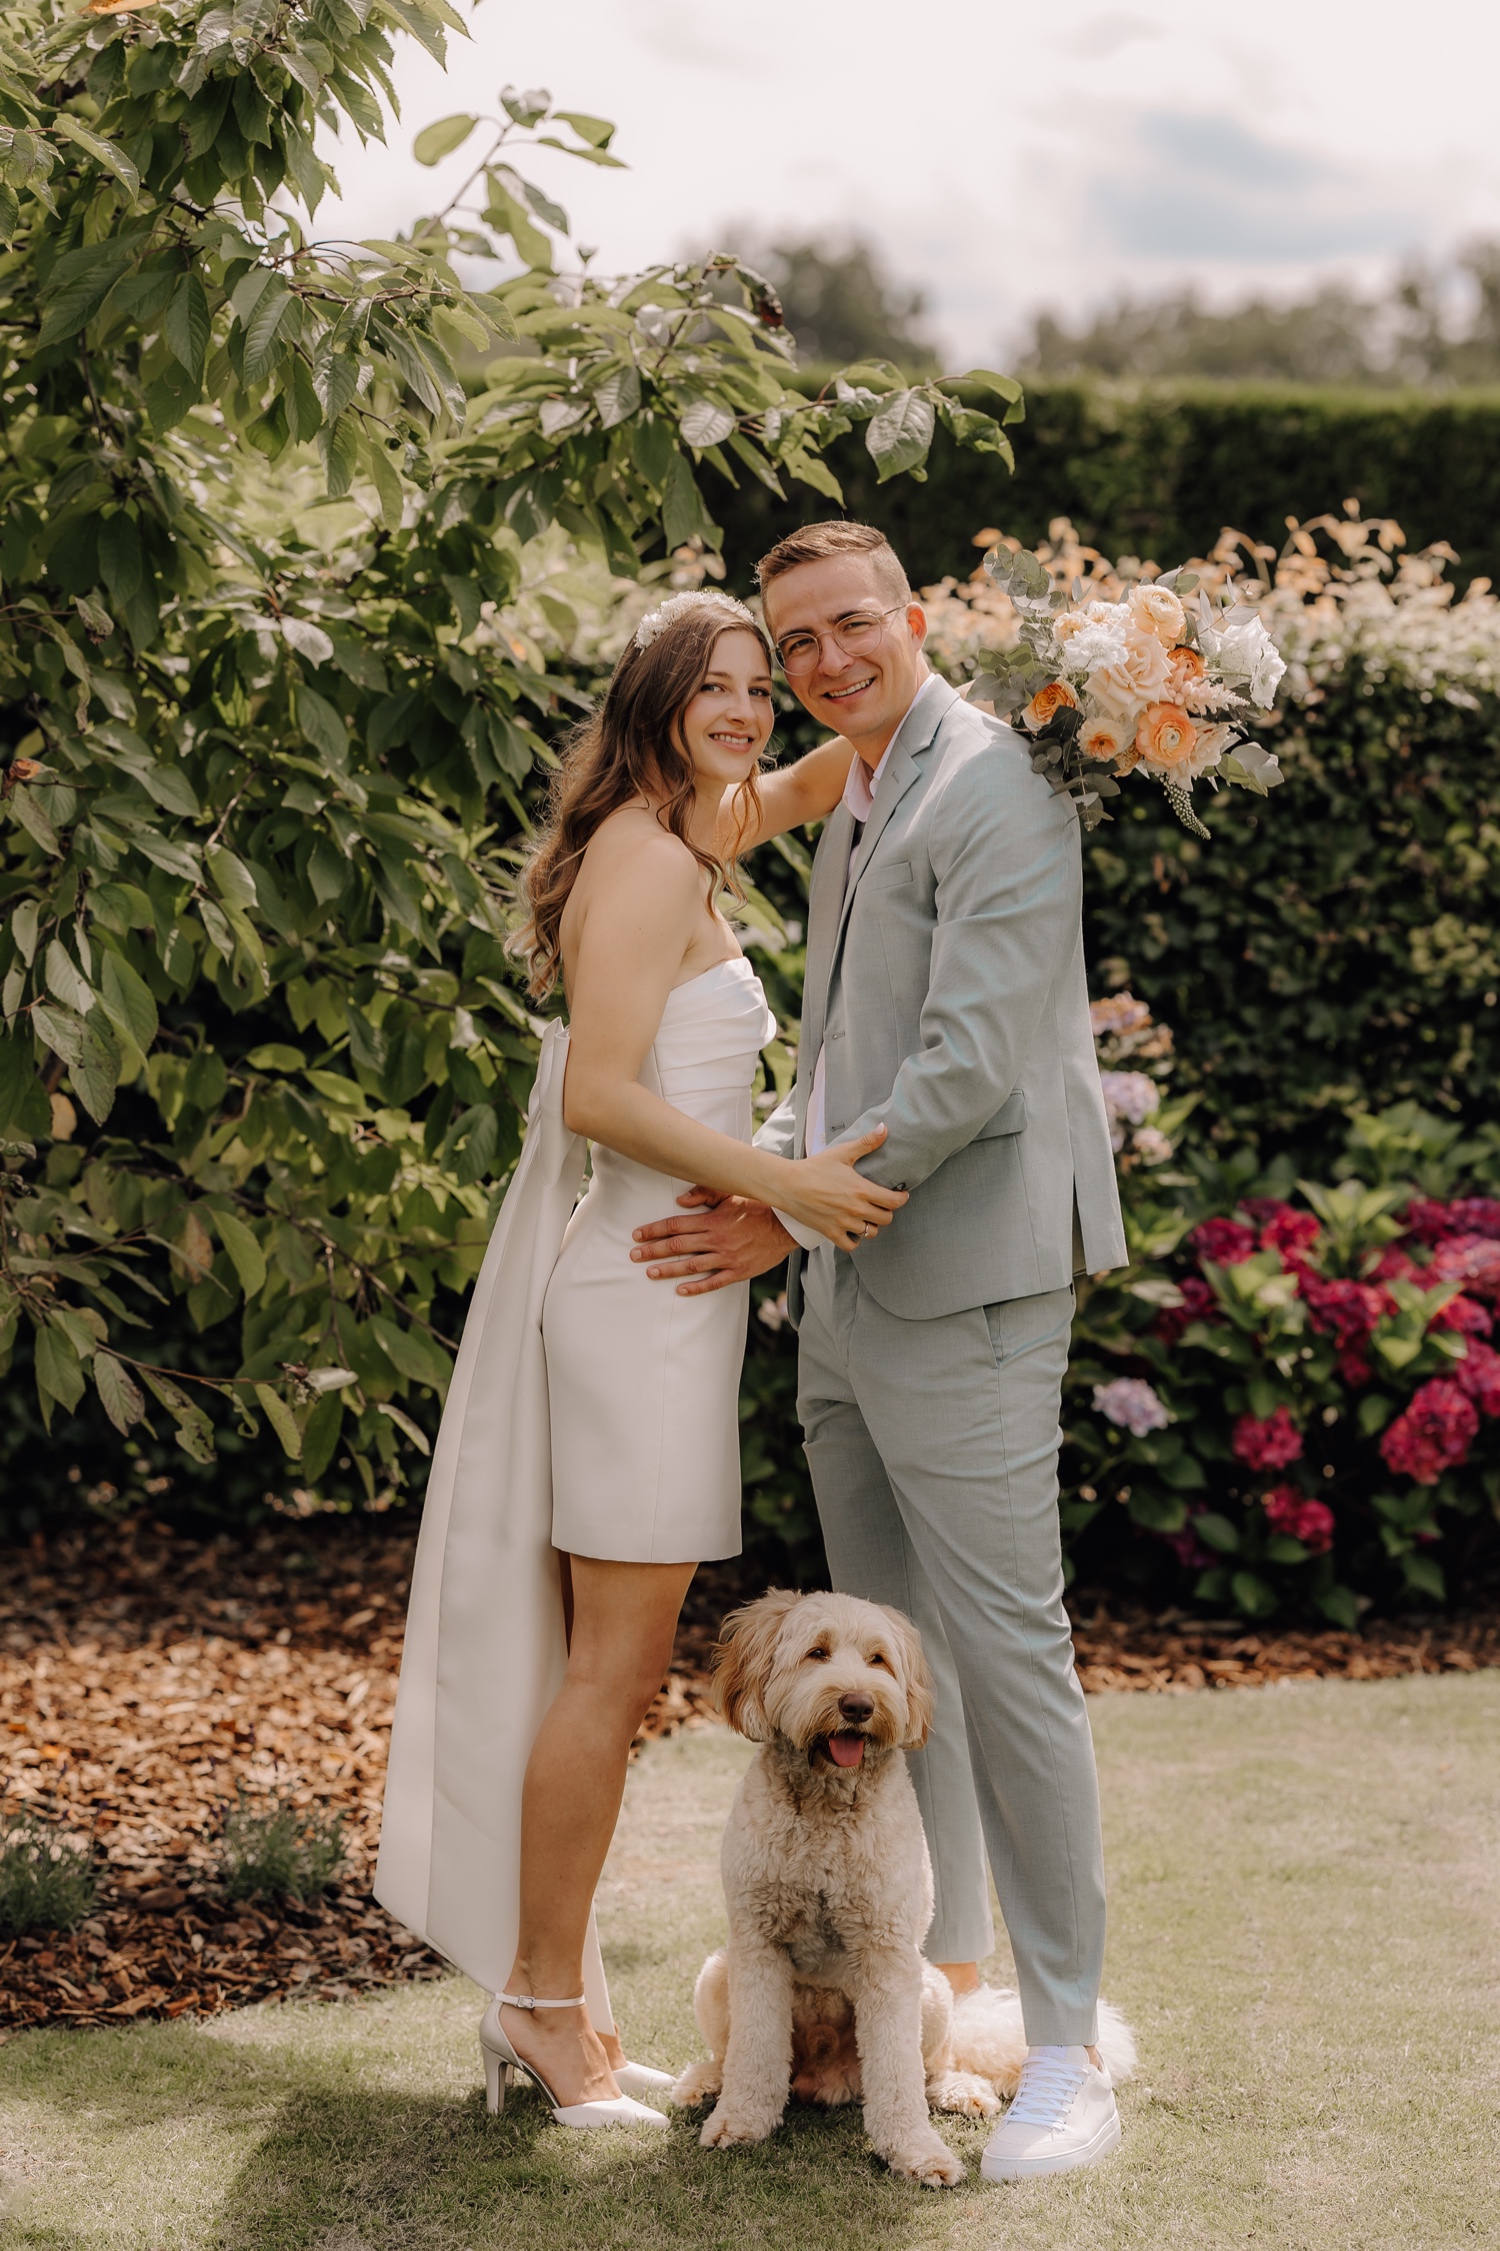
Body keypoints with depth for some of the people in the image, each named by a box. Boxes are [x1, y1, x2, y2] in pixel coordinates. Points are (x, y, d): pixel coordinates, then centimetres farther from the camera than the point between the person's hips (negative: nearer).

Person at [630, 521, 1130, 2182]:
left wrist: (790, 1214, -14)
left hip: (960, 1293, -10)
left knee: (1003, 1651, -7)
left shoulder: (995, 789, -11)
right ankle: (939, 1968, 27)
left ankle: (1065, 2048, 1)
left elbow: (971, 1066, -19)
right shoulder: (855, 814, 19)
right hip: (845, 1299, 10)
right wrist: (766, 1166, 7)